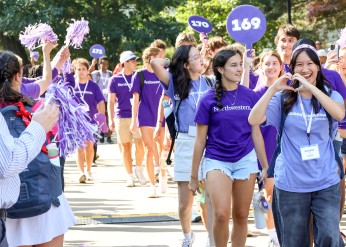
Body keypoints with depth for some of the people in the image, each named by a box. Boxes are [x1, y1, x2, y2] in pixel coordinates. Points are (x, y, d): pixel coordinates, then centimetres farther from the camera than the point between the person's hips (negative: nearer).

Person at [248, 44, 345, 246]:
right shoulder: (283, 98, 2)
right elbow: (254, 120, -10)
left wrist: (311, 87, -22)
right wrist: (273, 89, -18)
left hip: (326, 182, 0)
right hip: (291, 184, 0)